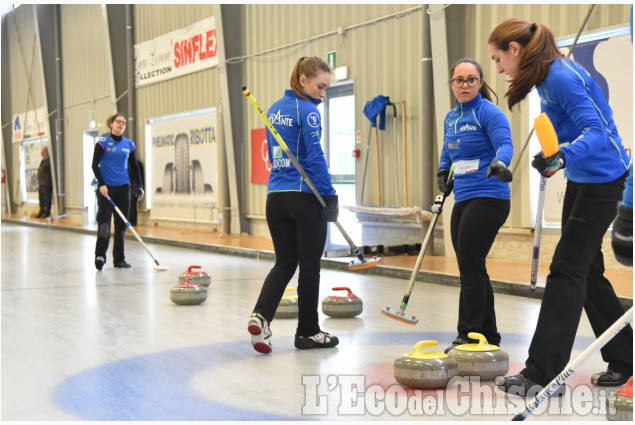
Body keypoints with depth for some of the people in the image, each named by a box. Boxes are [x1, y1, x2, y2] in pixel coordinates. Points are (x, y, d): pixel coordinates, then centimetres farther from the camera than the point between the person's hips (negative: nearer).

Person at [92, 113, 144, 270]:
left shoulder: (129, 144, 9)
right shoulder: (103, 142, -3)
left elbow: (134, 167, 16)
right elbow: (95, 165, -6)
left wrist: (140, 185, 7)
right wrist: (101, 184, -16)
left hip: (123, 188, 4)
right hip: (106, 188, -4)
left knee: (121, 223, 6)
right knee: (104, 221, -9)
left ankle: (119, 258, 13)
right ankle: (100, 254, -7)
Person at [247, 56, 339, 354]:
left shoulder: (274, 110, 13)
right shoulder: (307, 111, -11)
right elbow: (315, 158, -15)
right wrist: (329, 195, -11)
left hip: (276, 195, 7)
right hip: (306, 196, -7)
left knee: (284, 263, 12)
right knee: (309, 265, 5)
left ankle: (261, 315, -9)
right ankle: (308, 332, 14)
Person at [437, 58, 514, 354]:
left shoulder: (488, 112, -10)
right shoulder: (451, 117, 14)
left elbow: (504, 143, -25)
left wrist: (498, 163, -45)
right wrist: (443, 171, 13)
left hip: (487, 199, -9)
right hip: (463, 201, 9)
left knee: (470, 267, -9)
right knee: (472, 269, 11)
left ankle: (468, 336, -2)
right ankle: (488, 337, 21)